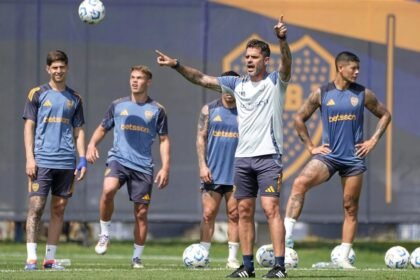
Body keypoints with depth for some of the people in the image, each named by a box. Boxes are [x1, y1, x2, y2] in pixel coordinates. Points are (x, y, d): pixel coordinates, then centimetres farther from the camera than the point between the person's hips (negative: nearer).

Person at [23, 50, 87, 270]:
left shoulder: (74, 98, 13)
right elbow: (29, 126, 1)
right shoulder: (37, 94, 4)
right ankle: (31, 258, -9)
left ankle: (50, 258, 9)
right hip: (42, 160, -3)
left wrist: (82, 160, 6)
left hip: (66, 162, 3)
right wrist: (29, 157, -8)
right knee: (36, 207, -9)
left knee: (58, 209, 4)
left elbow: (79, 131, 15)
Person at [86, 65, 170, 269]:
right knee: (108, 190, -31)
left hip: (143, 166, 0)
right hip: (118, 158, 0)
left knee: (141, 213, 0)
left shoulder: (157, 110, 7)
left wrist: (165, 168, 0)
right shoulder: (118, 105, 10)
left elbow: (164, 140, 10)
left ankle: (137, 257, 13)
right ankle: (105, 234, -12)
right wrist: (92, 145, -3)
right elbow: (102, 128, 17)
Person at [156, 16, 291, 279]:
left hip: (269, 155, -5)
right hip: (242, 156, 5)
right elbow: (202, 79, 13)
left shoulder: (275, 82, 0)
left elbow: (287, 64, -20)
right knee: (244, 211, 6)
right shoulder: (237, 84, 13)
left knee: (271, 208, -12)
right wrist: (177, 65, 2)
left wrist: (283, 40, -39)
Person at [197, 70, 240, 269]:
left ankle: (232, 258, 5)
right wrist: (202, 165, -5)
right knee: (208, 214, -1)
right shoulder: (209, 110, 6)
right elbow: (201, 138, 5)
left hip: (237, 174, 0)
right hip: (212, 174, 0)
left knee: (234, 215, 0)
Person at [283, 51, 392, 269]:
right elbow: (299, 118, 8)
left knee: (350, 207, 3)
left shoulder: (363, 94, 3)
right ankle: (287, 235, -30)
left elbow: (385, 115, 15)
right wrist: (310, 147, 2)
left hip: (354, 158, 2)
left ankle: (344, 257, 11)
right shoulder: (322, 93, 0)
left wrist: (373, 141, 4)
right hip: (328, 155, -2)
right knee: (300, 183, -26)